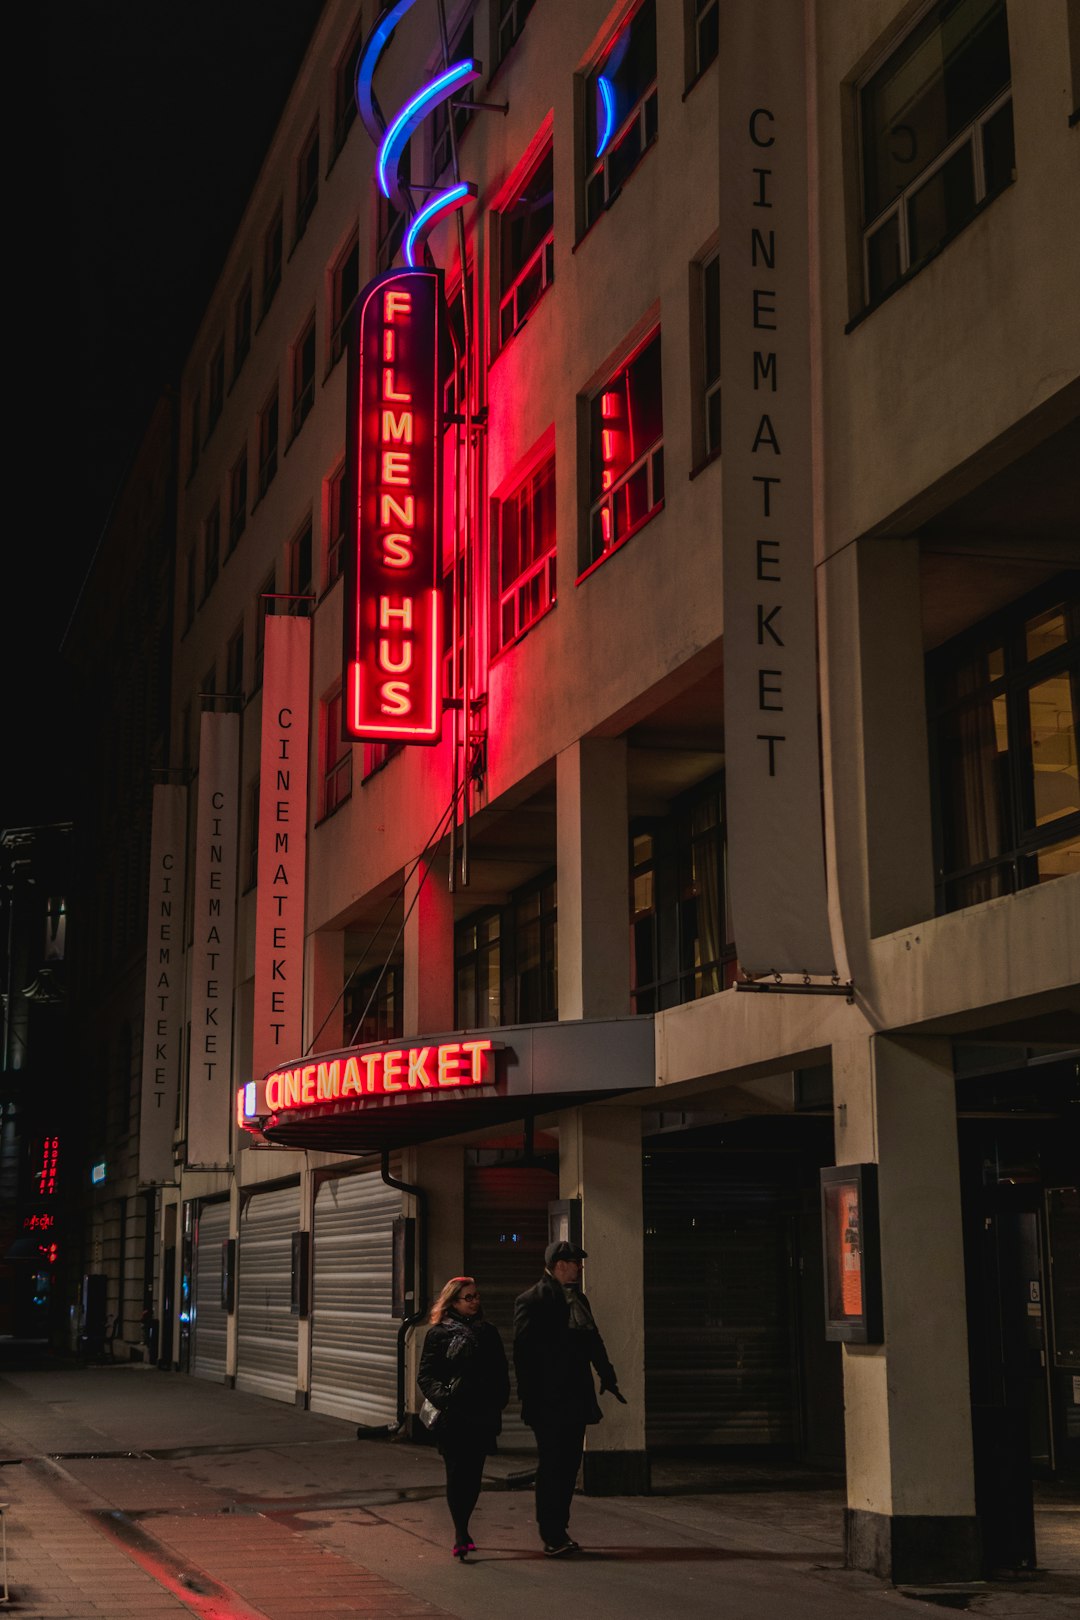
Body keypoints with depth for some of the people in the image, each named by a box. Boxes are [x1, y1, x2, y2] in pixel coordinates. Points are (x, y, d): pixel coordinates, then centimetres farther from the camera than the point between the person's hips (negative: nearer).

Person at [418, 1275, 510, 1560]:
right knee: (457, 1473, -6)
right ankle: (460, 1534, 0)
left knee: (474, 1474, 5)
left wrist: (498, 1403, 3)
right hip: (452, 1416, -3)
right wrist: (440, 1395, -17)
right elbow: (425, 1374, -1)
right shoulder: (440, 1333, 2)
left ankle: (462, 1529, 21)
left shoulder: (488, 1332, 14)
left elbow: (501, 1373, 16)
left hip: (482, 1416, 4)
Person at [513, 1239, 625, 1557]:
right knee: (551, 1468, -3)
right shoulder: (532, 1300, -10)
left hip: (575, 1400, 8)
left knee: (568, 1465, 10)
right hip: (549, 1402, -8)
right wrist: (529, 1397, -16)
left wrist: (606, 1376, 15)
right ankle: (552, 1536, 2)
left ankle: (558, 1532, 18)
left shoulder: (578, 1299, 15)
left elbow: (592, 1340, 22)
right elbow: (523, 1352, -13)